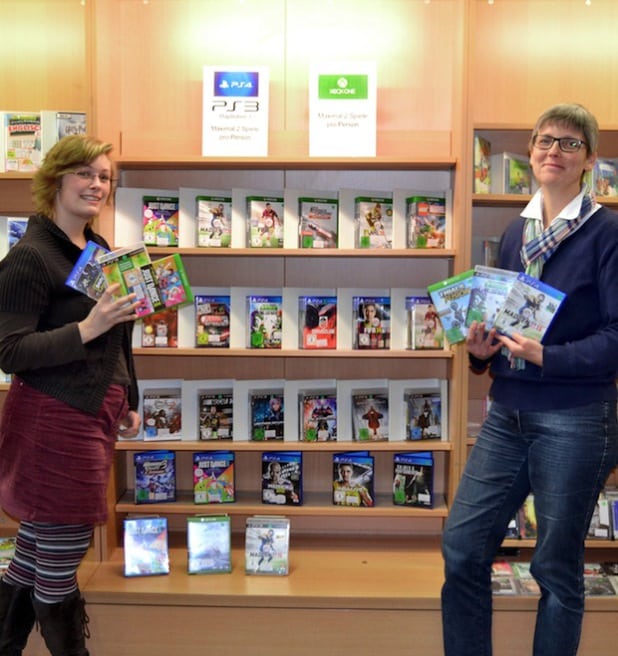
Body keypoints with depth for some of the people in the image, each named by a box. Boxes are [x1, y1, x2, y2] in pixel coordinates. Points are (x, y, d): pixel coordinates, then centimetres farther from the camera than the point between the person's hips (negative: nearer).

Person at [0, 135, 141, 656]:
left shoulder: (99, 250, 12)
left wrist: (128, 403, 21)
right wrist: (87, 328, -28)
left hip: (95, 413, 8)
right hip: (54, 419, -8)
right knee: (61, 563, 4)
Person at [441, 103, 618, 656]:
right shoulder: (516, 232, 11)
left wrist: (545, 356, -23)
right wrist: (482, 349, -2)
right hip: (508, 415, 6)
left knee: (557, 568, 10)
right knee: (462, 547, 7)